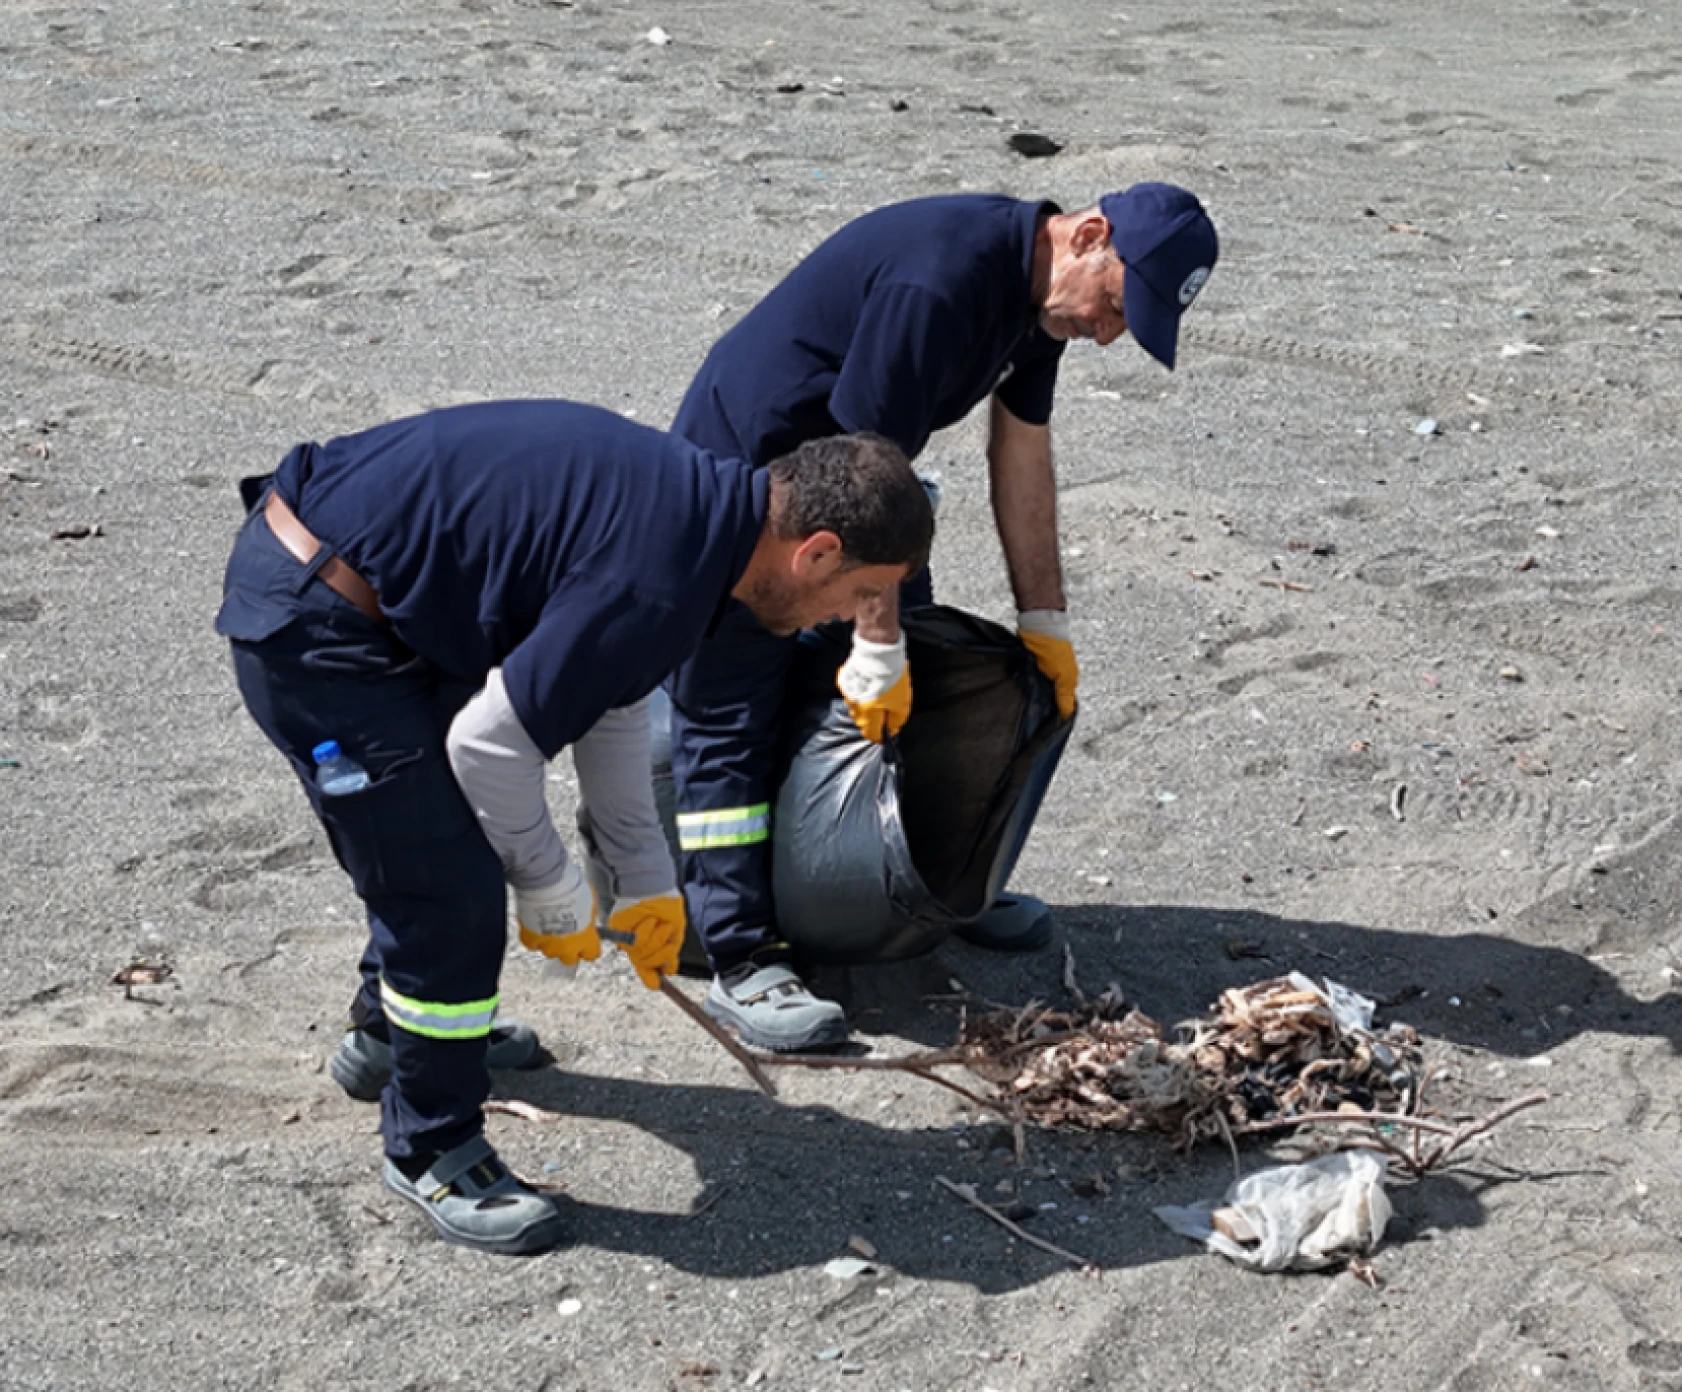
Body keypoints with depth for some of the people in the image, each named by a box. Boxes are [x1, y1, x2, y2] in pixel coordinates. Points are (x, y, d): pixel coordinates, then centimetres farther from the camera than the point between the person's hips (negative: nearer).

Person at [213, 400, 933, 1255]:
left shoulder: (694, 501, 5)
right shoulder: (656, 581, -25)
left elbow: (608, 696, 18)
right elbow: (489, 744, -21)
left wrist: (648, 882, 21)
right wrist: (555, 898, -5)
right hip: (313, 626, -10)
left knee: (438, 834, 27)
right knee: (452, 895, -5)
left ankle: (387, 1030, 50)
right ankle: (430, 1150, 14)